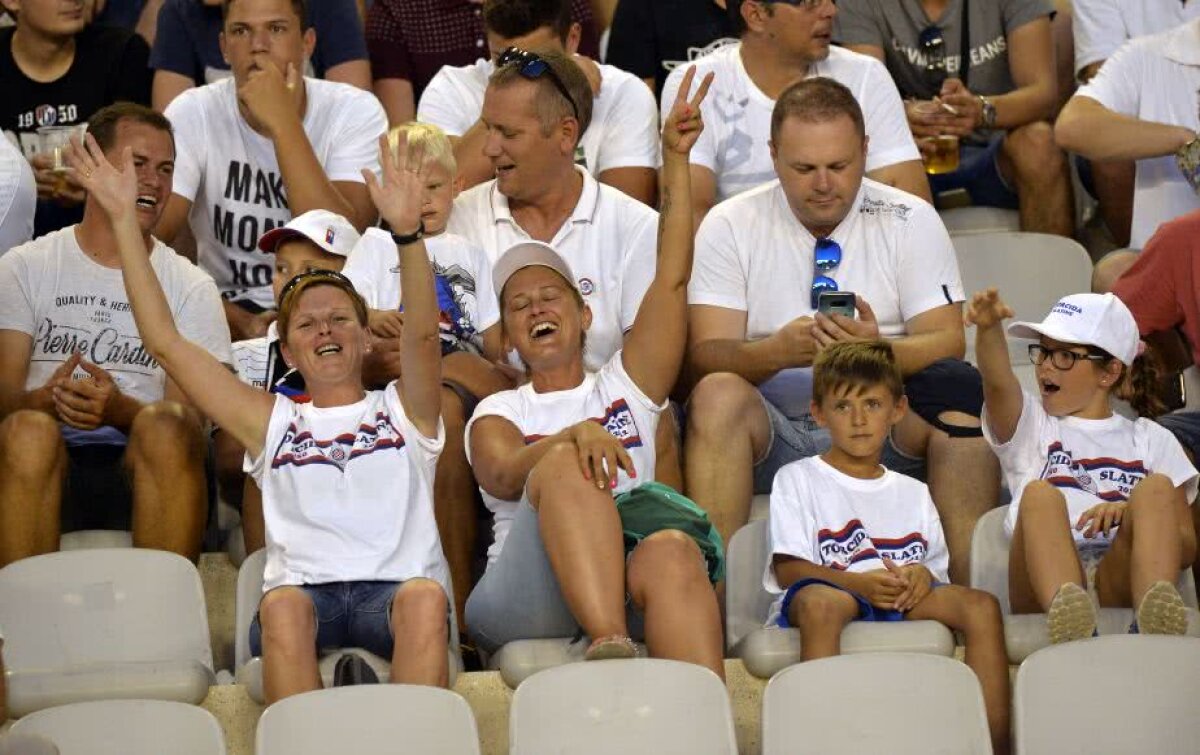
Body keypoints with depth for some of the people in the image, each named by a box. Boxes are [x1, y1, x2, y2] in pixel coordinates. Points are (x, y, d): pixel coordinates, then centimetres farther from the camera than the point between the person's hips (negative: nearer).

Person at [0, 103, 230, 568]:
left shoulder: (192, 288, 15)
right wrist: (46, 399, -22)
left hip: (142, 466, 1)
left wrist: (119, 409, -19)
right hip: (47, 463, 0)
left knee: (164, 427, -32)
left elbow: (189, 416, 3)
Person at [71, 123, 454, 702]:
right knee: (283, 605, -35)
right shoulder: (272, 423, 27)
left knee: (425, 599, -36)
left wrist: (407, 231, -15)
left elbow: (422, 334, 4)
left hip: (395, 587, -1)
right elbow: (164, 343, 23)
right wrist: (123, 221, 17)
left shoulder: (403, 410, 24)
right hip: (303, 588, 1)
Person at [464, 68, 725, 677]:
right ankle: (612, 649, -52)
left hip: (626, 587, 1)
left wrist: (676, 160, 11)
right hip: (521, 601, -1)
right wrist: (572, 437, -21)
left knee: (672, 552, -36)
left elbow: (672, 280, 19)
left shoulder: (625, 387, 30)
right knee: (564, 463, -31)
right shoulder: (498, 412, 26)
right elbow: (503, 477, 1)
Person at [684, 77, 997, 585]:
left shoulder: (910, 220, 7)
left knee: (962, 399, -28)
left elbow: (947, 343, -3)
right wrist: (777, 351, -27)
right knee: (718, 393, -31)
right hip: (774, 429, 0)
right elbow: (705, 355, -5)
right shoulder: (729, 226, 6)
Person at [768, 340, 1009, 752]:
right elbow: (787, 568, 0)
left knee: (980, 605, -23)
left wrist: (923, 576, -6)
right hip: (827, 593, -4)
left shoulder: (913, 493, 29)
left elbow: (937, 568, 20)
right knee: (819, 601, -41)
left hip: (903, 599, 4)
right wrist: (857, 582, -17)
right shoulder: (798, 479, 14)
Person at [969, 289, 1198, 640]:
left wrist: (1131, 515, -6)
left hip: (1121, 580, 1)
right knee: (1040, 494, -29)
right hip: (1045, 584, -1)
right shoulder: (1030, 424, 26)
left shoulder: (1151, 440, 26)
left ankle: (1154, 610, -50)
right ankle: (1066, 610, -58)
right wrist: (988, 329, -22)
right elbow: (997, 382, 0)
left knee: (1158, 487, -24)